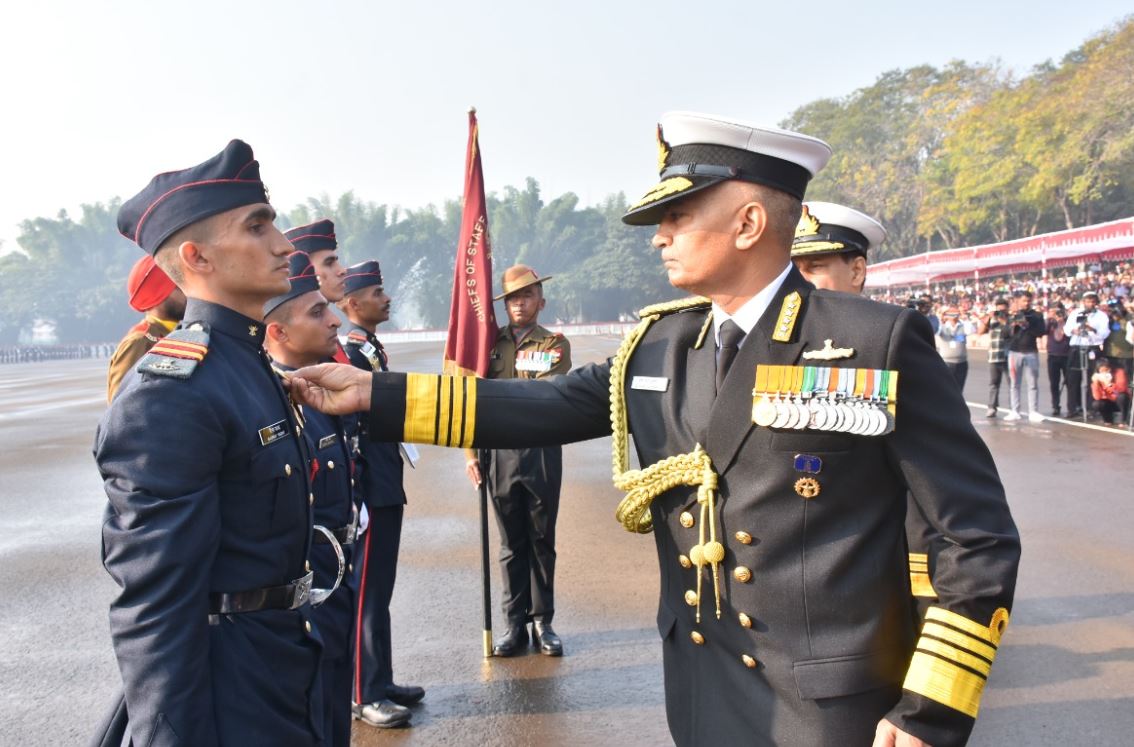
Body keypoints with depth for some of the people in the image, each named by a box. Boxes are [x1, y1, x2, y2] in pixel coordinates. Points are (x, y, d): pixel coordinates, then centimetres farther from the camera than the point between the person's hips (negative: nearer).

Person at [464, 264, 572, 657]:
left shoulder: (555, 344, 3)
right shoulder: (491, 342, 9)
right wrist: (472, 452, 1)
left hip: (541, 451, -2)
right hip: (499, 452, 2)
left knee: (542, 540, 7)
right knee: (511, 542, 9)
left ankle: (543, 621, 18)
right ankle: (515, 623, 18)